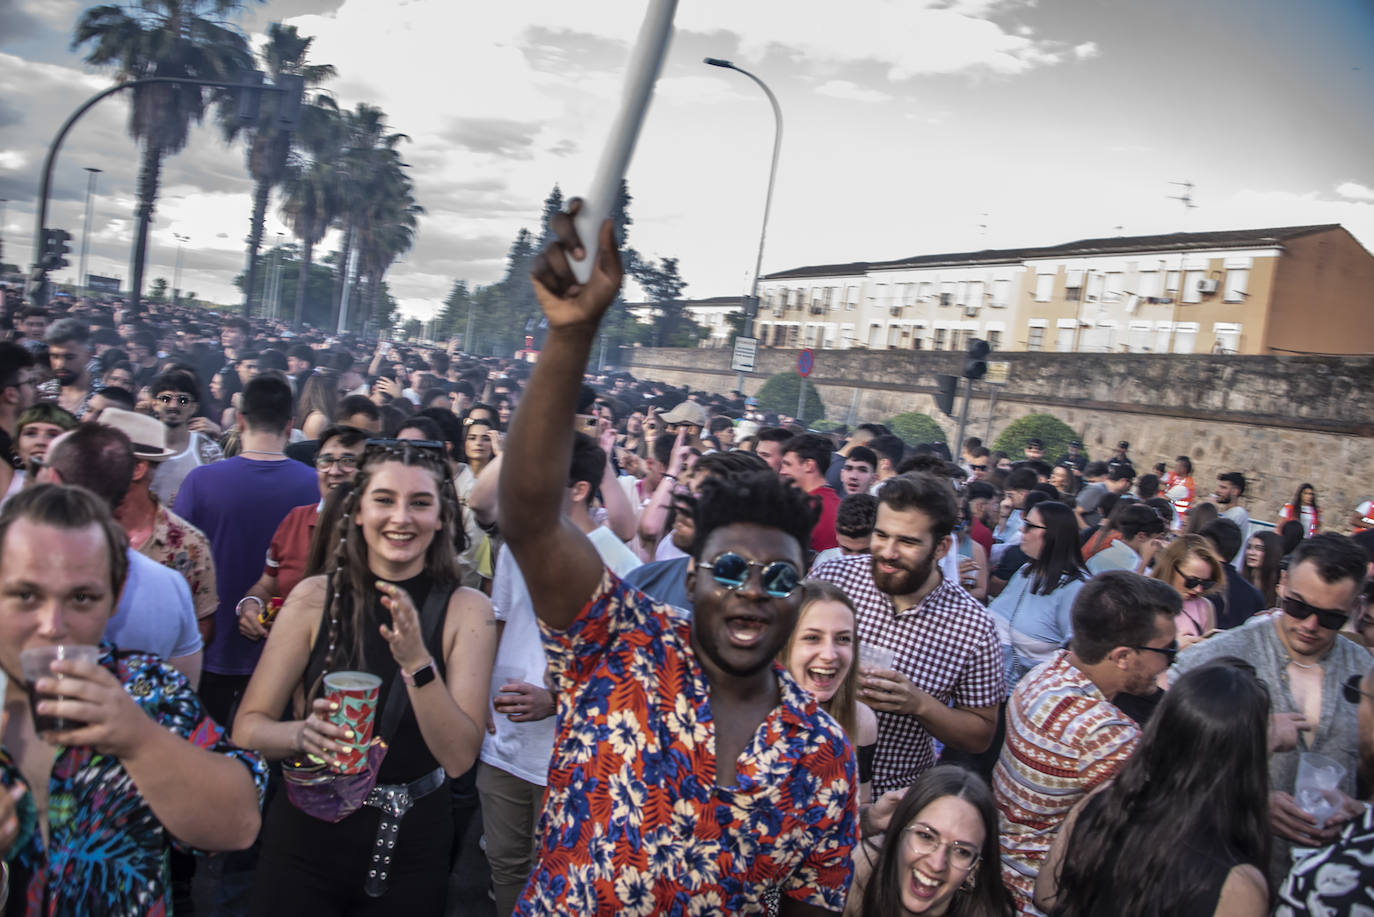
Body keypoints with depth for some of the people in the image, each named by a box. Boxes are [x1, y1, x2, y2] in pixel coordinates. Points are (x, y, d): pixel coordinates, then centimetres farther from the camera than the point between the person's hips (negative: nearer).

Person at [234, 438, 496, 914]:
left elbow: (459, 757, -15)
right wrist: (301, 734, -27)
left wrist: (416, 661, -28)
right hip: (306, 837, 0)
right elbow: (247, 727, -6)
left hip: (410, 844, 0)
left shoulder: (467, 610, -10)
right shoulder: (314, 598, -8)